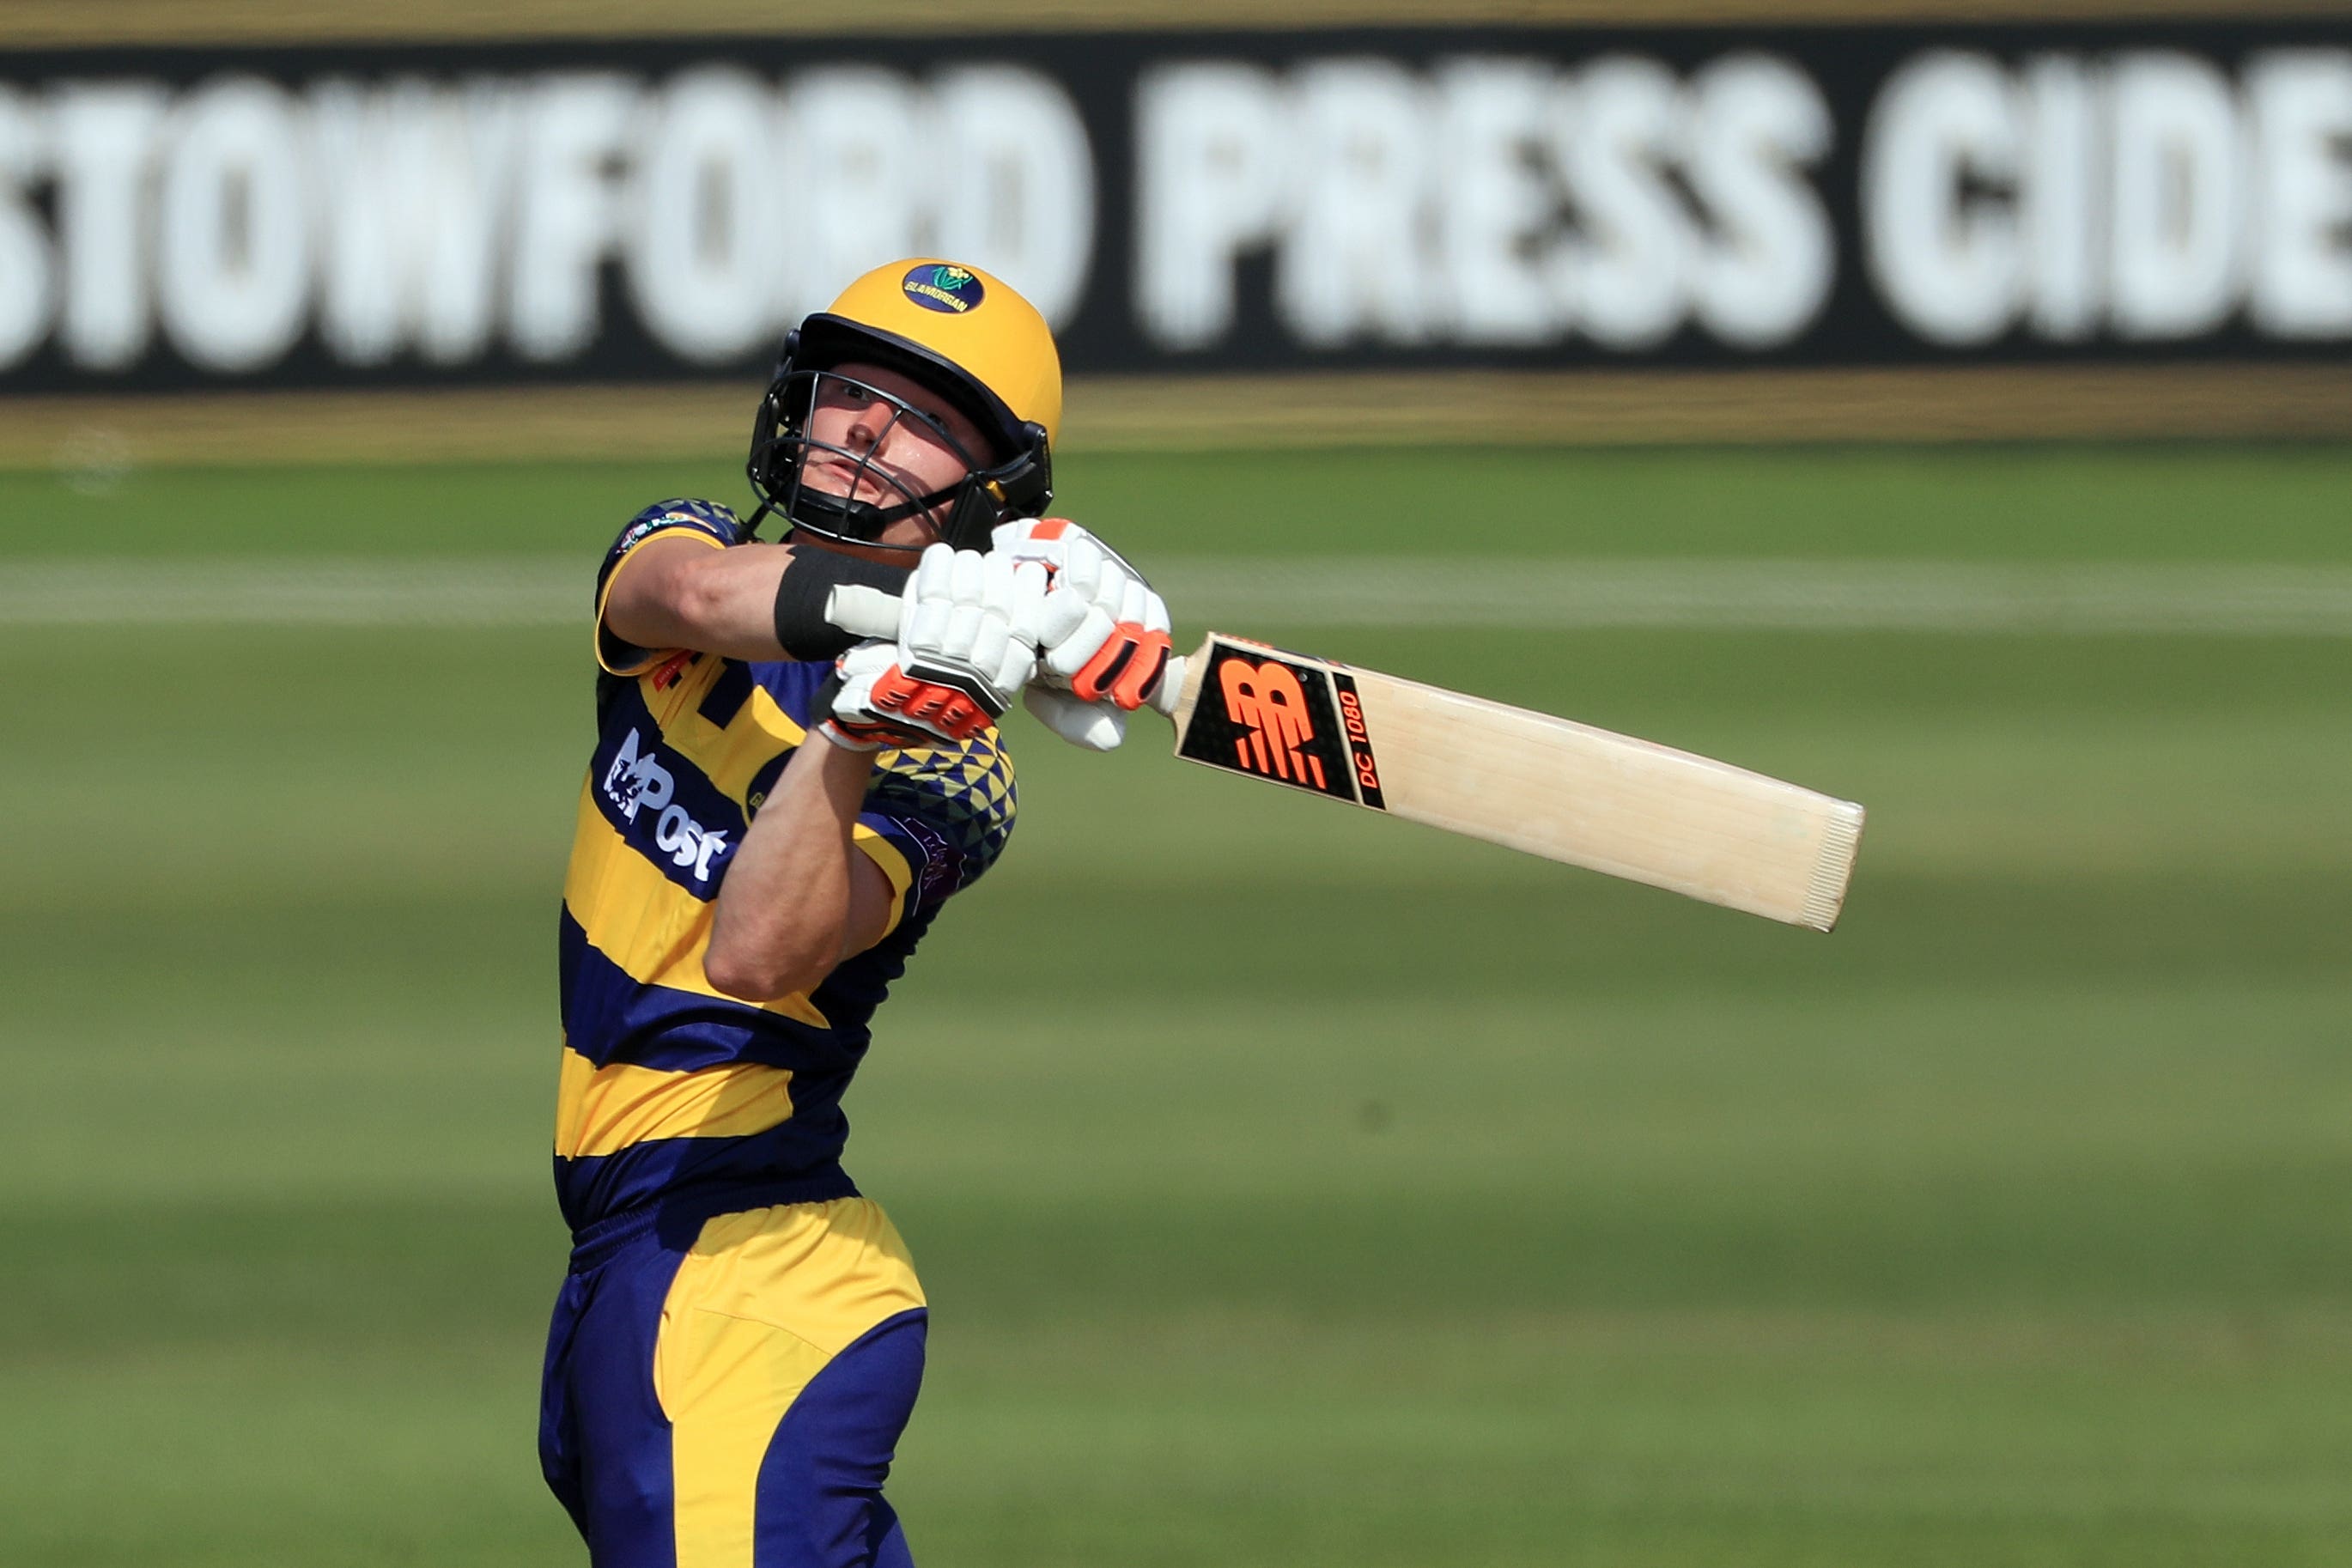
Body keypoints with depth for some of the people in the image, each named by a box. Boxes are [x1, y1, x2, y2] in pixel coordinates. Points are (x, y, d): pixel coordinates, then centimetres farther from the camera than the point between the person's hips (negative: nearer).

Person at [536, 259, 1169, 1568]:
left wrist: (859, 727, -38)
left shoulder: (948, 768, -10)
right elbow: (696, 593, -18)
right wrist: (932, 591, -36)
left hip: (743, 1258, -7)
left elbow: (760, 948, -26)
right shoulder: (688, 546, 8)